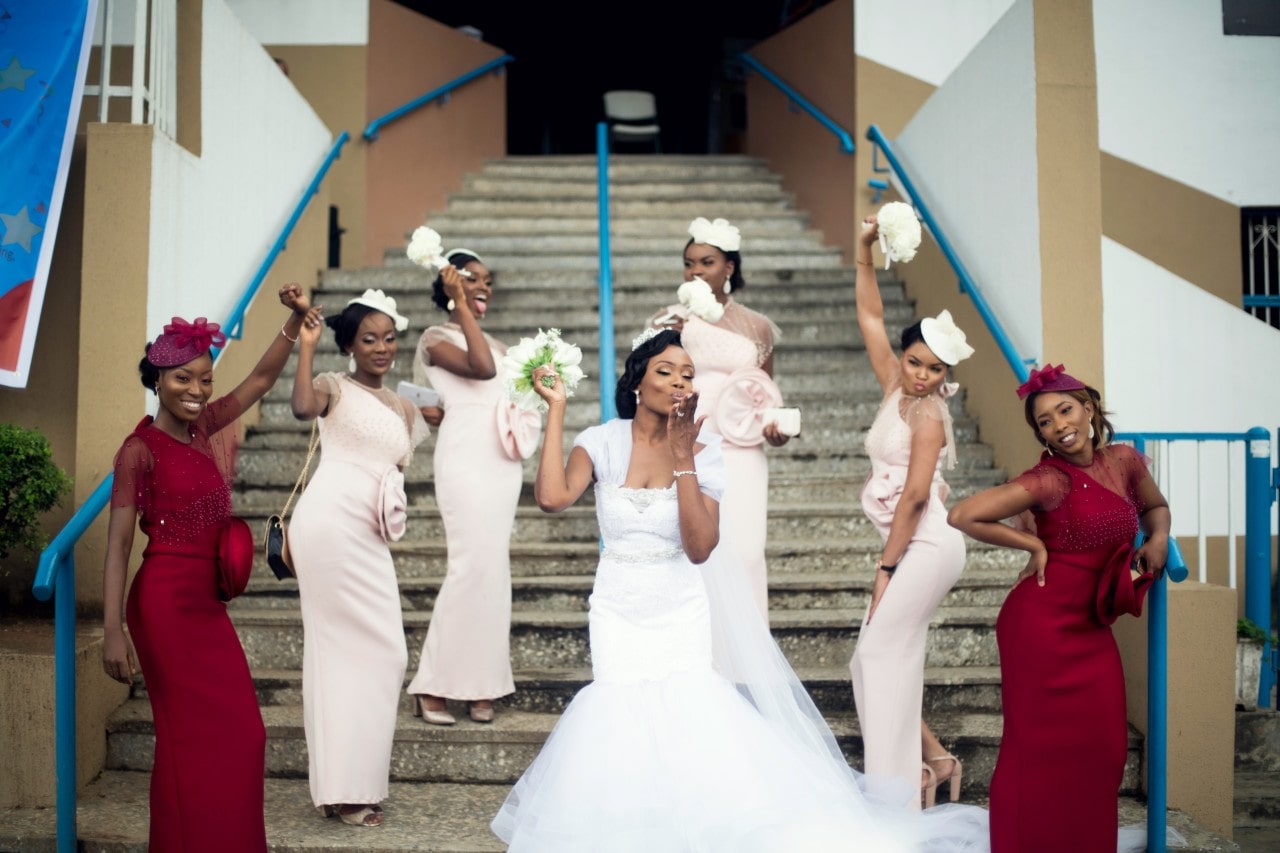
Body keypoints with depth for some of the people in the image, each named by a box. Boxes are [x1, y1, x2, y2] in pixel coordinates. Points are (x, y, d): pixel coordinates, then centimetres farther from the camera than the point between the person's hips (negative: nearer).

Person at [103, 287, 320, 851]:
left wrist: (295, 321, -2)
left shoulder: (202, 427, 8)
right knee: (192, 737, 0)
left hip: (206, 602, 7)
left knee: (238, 734, 8)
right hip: (166, 601, -7)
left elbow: (262, 378, 12)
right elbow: (117, 545, -14)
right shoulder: (141, 449, -11)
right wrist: (113, 631, -21)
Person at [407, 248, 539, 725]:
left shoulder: (497, 344, 21)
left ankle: (480, 684, 9)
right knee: (474, 564, -14)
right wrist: (460, 304, -13)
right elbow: (481, 368, -18)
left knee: (495, 567, 4)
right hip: (466, 457, -7)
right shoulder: (437, 338, 0)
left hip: (503, 460, 7)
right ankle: (432, 685, -5)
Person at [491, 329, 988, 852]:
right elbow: (552, 497, -24)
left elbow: (699, 548, -16)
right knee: (619, 717, -5)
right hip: (618, 615, 1)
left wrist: (683, 459, -20)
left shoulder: (702, 453, -6)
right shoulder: (602, 443, -5)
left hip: (682, 617, 0)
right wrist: (556, 408, -19)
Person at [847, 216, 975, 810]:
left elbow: (915, 496, -17)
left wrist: (886, 566, -15)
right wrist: (864, 250, 6)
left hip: (928, 546, -8)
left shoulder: (928, 414, -11)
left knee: (881, 655, -8)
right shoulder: (895, 389, 9)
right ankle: (935, 760, 20)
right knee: (876, 660, 8)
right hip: (912, 547, 8)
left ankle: (897, 790, -1)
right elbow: (870, 317, 13)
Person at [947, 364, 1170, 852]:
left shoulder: (1125, 461, 3)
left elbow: (1155, 506, 24)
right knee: (1040, 744, 2)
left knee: (1100, 746, 10)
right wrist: (1033, 544, -12)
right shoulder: (1050, 480, -16)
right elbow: (963, 516, -21)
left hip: (1092, 629, 6)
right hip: (1042, 624, -6)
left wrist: (1158, 538, 2)